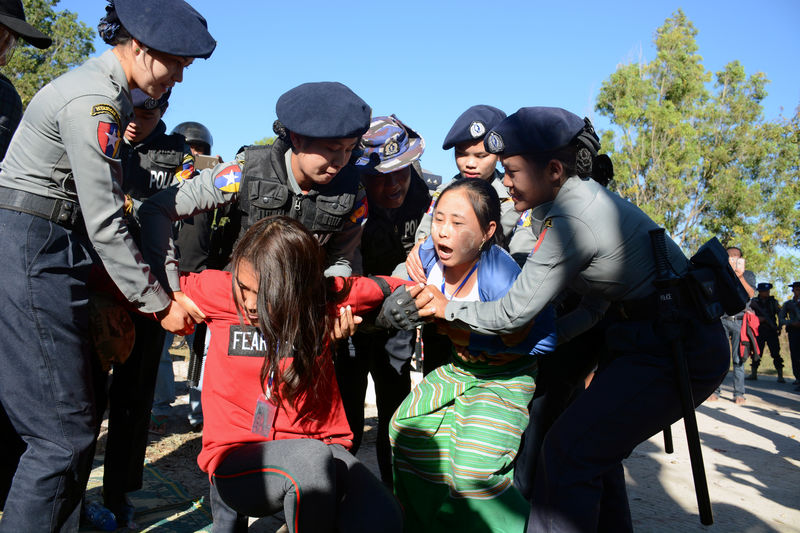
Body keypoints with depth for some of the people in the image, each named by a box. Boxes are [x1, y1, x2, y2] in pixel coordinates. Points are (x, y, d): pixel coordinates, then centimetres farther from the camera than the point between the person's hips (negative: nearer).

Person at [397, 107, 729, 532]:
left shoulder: (571, 221, -23)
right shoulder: (586, 198, 7)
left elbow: (515, 311, -16)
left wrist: (447, 308, -3)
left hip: (677, 350, -10)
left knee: (567, 452, -11)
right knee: (594, 447, 17)